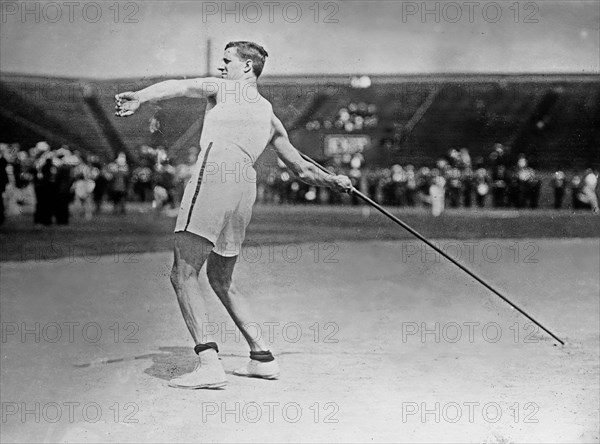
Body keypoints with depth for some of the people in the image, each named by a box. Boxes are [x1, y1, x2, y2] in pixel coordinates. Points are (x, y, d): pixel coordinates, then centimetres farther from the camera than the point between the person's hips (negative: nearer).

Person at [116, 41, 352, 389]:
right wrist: (333, 181, 54)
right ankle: (263, 357, 21)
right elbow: (303, 169, 35)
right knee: (221, 280, 21)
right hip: (246, 188, 7)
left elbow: (179, 86, -7)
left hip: (215, 176, -7)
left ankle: (209, 363, -20)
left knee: (184, 274, -8)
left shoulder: (220, 88, 15)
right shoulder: (269, 116, 30)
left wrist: (140, 97, -24)